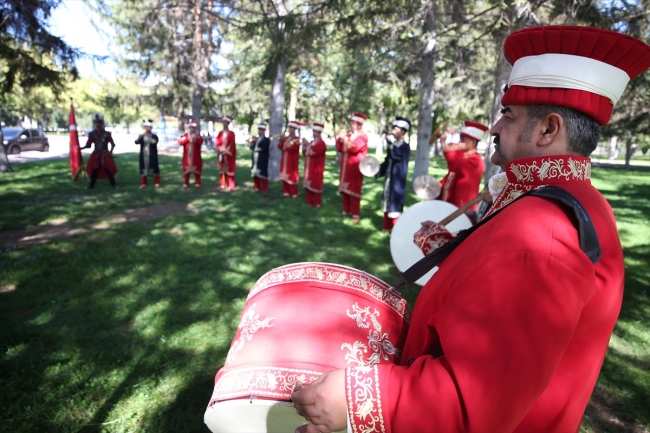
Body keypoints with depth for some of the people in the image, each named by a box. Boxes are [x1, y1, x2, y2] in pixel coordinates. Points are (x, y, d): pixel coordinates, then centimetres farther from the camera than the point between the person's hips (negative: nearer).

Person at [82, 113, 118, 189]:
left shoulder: (107, 134, -4)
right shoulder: (92, 134, 2)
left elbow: (113, 144, -3)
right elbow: (88, 145, 0)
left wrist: (110, 151, -18)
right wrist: (81, 148, -16)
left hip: (105, 154, -2)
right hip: (96, 154, 2)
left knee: (108, 169, -5)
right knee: (94, 170, 5)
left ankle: (113, 184, 3)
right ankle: (91, 184, 15)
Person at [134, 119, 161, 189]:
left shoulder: (154, 136, 1)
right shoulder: (141, 136, 8)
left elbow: (155, 142, -16)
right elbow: (136, 142, -7)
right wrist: (140, 137, -24)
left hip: (152, 156, -2)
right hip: (143, 156, 2)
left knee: (154, 169, 2)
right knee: (143, 169, 5)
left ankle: (157, 183, 11)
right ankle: (143, 183, 12)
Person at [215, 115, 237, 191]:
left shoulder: (231, 133, -1)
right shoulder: (220, 133, 11)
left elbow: (232, 144, -9)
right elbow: (217, 142, 4)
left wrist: (226, 150, -14)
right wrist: (220, 149, -11)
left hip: (229, 154, -4)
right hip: (221, 154, 4)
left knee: (230, 170, -4)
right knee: (222, 169, 6)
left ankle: (231, 186, -2)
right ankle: (223, 184, 13)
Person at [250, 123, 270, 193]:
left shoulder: (266, 140, -2)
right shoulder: (256, 138, 17)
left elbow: (263, 147, -20)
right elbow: (251, 147, 8)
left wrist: (257, 141, -26)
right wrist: (253, 142, -10)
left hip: (262, 160, -6)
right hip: (255, 159, 6)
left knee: (262, 174, -6)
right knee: (255, 173, 9)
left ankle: (264, 189, 2)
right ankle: (257, 187, 20)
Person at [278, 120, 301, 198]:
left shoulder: (296, 140, -9)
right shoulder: (286, 138, 12)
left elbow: (291, 148, -23)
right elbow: (280, 147, 4)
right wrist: (281, 140, -12)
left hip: (292, 162, -7)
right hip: (285, 161, 7)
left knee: (292, 177, -4)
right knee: (285, 177, 10)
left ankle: (294, 193, 3)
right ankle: (286, 192, 19)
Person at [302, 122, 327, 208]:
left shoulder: (321, 143, -12)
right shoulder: (312, 142, 15)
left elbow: (313, 152, -24)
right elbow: (305, 153, 16)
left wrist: (308, 145, -17)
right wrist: (304, 145, 1)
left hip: (316, 168, -9)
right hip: (308, 168, 9)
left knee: (315, 185, -4)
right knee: (308, 184, 10)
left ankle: (316, 203, 3)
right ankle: (310, 202, 19)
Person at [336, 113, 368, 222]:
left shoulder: (363, 136, -5)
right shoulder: (348, 135, 14)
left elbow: (354, 148, -20)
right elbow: (340, 149, 13)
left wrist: (345, 139, -19)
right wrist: (339, 139, -2)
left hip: (355, 168, -7)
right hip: (345, 167, 7)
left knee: (354, 190, -7)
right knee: (344, 190, 9)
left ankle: (356, 214, -3)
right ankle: (347, 210, 21)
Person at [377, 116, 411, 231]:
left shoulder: (405, 146, -13)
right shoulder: (394, 144, 9)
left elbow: (395, 156, -31)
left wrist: (389, 144, -25)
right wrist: (379, 170, 7)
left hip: (398, 180, -8)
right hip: (389, 178, 8)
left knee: (395, 202, -2)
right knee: (388, 201, 14)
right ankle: (387, 226, 26)